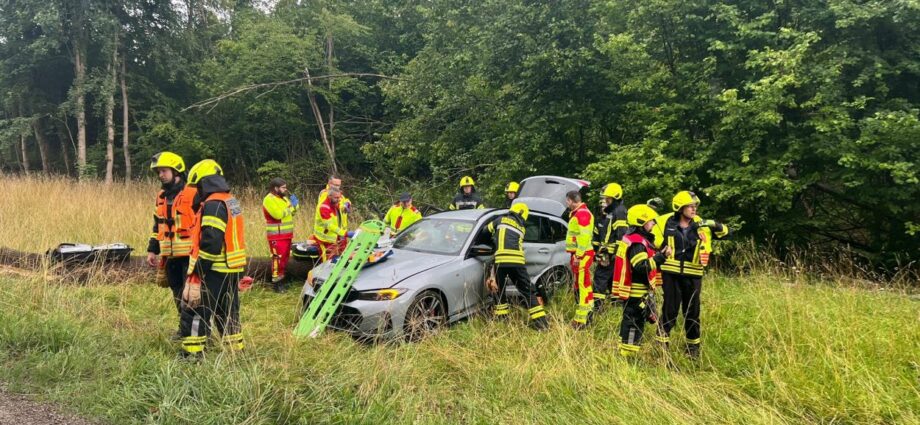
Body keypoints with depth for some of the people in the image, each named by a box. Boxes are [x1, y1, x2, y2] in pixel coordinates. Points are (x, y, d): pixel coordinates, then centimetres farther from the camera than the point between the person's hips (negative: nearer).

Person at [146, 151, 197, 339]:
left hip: (190, 254, -7)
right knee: (177, 293, 14)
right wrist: (152, 250, 17)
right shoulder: (161, 196, 14)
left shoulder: (193, 194, -10)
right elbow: (157, 226, 22)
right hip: (170, 255, 8)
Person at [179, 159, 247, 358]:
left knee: (195, 312, -2)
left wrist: (197, 273, -20)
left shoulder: (213, 204, -15)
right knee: (228, 312, 16)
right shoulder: (231, 201, 14)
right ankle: (236, 352, 21)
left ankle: (192, 355, 1)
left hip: (215, 271, -9)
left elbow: (210, 243, -22)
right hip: (233, 269, 9)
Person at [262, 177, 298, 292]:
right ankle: (276, 282, -5)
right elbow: (278, 214, -25)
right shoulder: (269, 200, -13)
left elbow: (291, 213, 18)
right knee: (278, 258, -10)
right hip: (276, 236, -9)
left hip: (286, 234, 9)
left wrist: (295, 205, -2)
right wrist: (291, 206, -18)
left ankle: (281, 279, 25)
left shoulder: (283, 198, 15)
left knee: (285, 258, 14)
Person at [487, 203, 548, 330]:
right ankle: (540, 319, 4)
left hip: (501, 259, -2)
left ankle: (501, 316, 18)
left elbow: (488, 229, 22)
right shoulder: (521, 228, 22)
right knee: (527, 290, 7)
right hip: (518, 261, 2)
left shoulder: (501, 220, 12)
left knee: (499, 289, 15)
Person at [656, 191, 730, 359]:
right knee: (670, 309, 0)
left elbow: (726, 233, 3)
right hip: (671, 273, -2)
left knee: (692, 311, 11)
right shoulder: (668, 223, -1)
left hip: (693, 275, 2)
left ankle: (693, 346, 25)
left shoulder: (701, 225, 3)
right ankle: (662, 344, 11)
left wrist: (714, 225, -14)